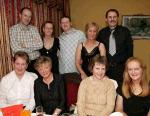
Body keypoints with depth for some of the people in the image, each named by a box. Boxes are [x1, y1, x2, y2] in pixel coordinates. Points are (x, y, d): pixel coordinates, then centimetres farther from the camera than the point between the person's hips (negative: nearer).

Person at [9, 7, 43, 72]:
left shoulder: (34, 29, 5)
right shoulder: (13, 29, -5)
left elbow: (40, 45, -5)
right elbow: (15, 49, -15)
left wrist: (26, 45, -15)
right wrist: (34, 46, -7)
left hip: (35, 62, 3)